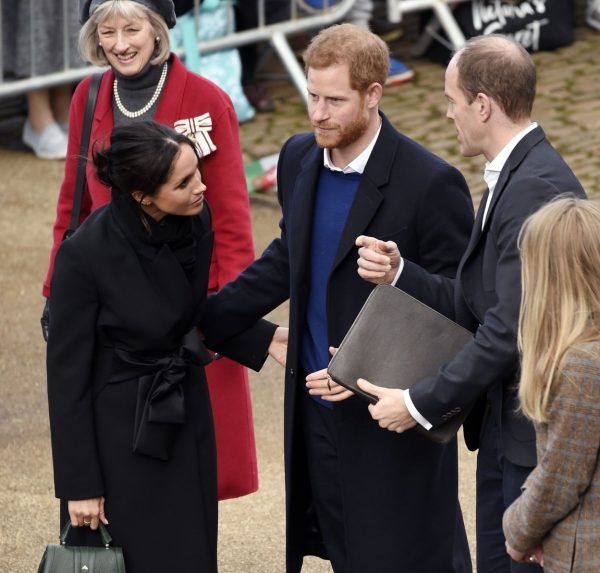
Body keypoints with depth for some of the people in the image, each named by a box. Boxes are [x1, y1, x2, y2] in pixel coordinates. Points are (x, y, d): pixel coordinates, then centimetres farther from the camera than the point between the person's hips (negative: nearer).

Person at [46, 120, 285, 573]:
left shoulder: (197, 219, -9)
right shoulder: (86, 254, -25)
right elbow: (67, 372, -16)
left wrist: (264, 340, -2)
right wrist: (80, 483, -13)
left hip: (185, 420, 5)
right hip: (119, 430, -5)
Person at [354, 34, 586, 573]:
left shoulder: (536, 189, -21)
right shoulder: (512, 176, 12)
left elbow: (510, 328, -24)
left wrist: (421, 404, -17)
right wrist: (400, 272, -2)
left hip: (536, 432, -10)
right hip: (504, 427, 10)